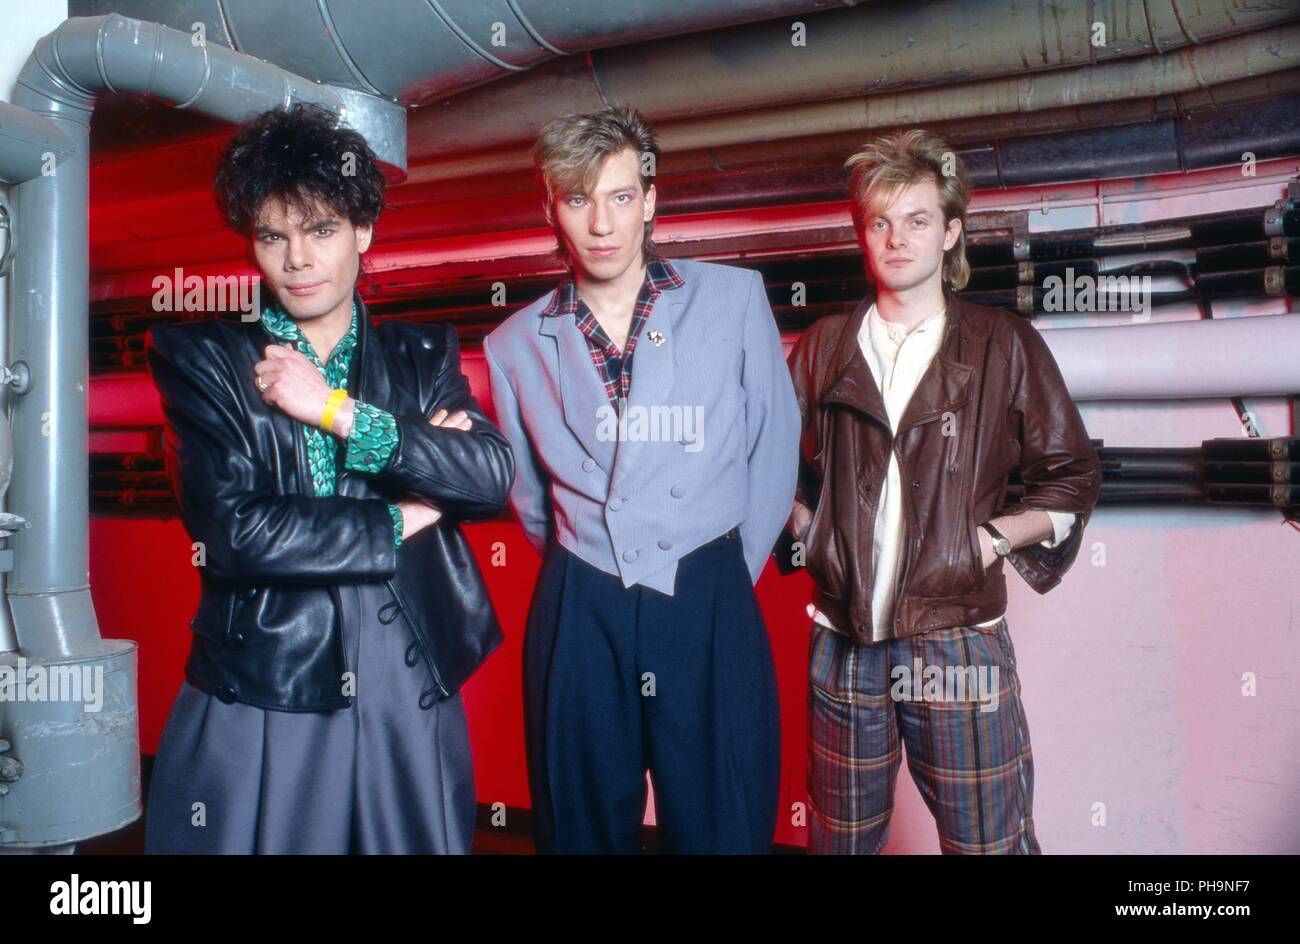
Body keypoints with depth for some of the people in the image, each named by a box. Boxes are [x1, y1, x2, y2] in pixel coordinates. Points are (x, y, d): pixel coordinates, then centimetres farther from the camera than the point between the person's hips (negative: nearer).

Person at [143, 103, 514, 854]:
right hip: (256, 707, -1)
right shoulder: (201, 357, 2)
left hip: (410, 703, 2)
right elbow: (231, 529, -10)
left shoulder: (423, 355, 7)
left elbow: (494, 476, -9)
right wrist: (398, 521, -6)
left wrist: (337, 411, -13)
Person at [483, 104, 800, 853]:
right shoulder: (517, 344, 3)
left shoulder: (735, 299, -2)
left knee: (724, 830, 9)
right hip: (579, 616, 2)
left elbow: (775, 448, 3)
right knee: (584, 829, 16)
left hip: (710, 606, -1)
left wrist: (728, 576, 6)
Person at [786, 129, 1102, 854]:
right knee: (841, 839, 15)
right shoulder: (825, 346, 9)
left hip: (960, 642, -2)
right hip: (843, 641, 2)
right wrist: (803, 524, 2)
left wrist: (996, 539, -5)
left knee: (990, 842, 4)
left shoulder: (1004, 345, 3)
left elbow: (1074, 475, 7)